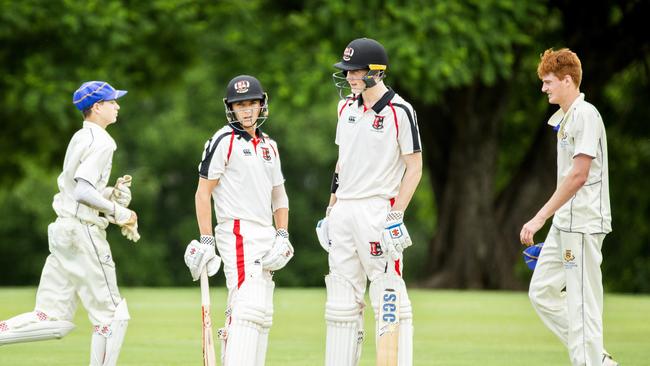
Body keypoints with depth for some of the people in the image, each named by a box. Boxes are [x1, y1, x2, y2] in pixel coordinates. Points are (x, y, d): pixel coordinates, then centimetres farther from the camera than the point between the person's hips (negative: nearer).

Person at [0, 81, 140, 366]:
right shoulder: (101, 142, -11)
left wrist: (111, 193, 10)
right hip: (83, 233, -9)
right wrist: (116, 211, -11)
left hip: (61, 230, 9)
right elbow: (83, 192, -21)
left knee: (52, 319, 6)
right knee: (110, 315, 0)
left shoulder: (80, 139, 18)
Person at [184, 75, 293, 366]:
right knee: (248, 306, -21)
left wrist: (282, 237, 8)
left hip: (265, 237, 8)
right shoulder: (224, 141, -5)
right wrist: (206, 241, -14)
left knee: (262, 315, 10)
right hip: (237, 233, -8)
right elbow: (203, 192, -7)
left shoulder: (269, 146, 17)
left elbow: (279, 196, 22)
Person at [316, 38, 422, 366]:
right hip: (343, 212, 7)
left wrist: (396, 215, -15)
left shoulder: (399, 112, -8)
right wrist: (331, 209, 16)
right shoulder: (347, 108, 13)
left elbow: (414, 168, -8)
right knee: (341, 299, 7)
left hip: (377, 210, -7)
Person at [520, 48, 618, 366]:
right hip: (564, 224, 10)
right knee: (541, 292, 11)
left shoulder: (585, 115, -14)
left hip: (583, 225, -10)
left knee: (581, 302, -8)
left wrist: (540, 218, -22)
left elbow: (579, 175, -21)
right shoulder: (565, 117, 16)